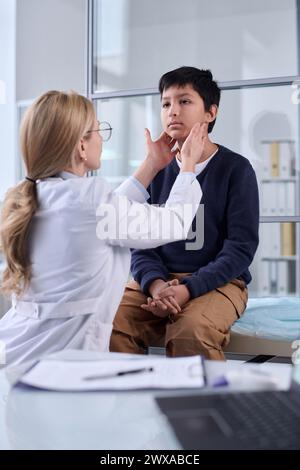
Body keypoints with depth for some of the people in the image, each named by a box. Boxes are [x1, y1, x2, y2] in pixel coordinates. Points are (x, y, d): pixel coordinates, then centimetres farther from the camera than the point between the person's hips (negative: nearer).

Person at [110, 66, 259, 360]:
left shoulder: (236, 169, -1)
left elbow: (241, 247, -8)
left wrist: (188, 289, -21)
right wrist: (155, 284, -16)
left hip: (218, 281, -3)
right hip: (158, 279, 4)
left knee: (190, 330, -35)